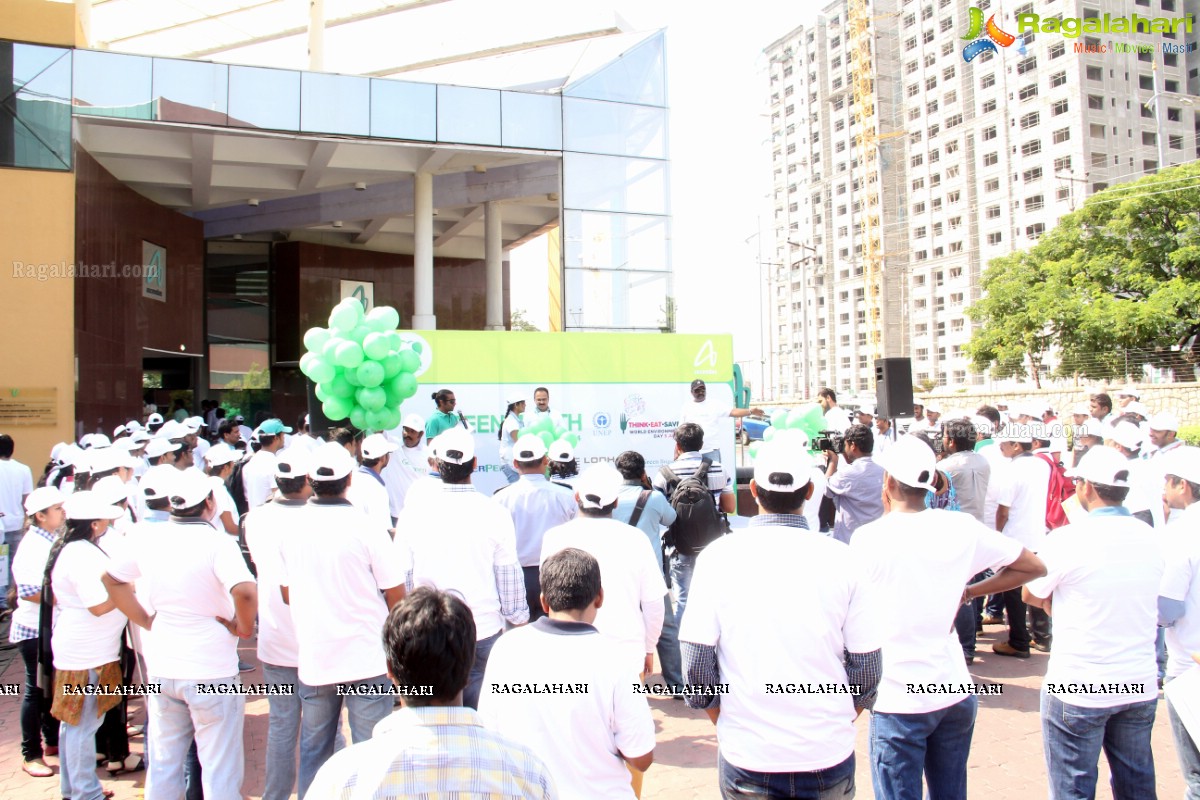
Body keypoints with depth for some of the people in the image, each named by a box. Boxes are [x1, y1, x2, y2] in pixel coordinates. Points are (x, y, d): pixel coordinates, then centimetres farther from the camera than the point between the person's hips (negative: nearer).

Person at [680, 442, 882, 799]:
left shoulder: (719, 556, -8)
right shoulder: (839, 558, -6)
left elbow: (696, 664, -7)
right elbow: (867, 665, -2)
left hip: (746, 755, -1)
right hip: (829, 755, 1)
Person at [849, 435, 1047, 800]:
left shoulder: (867, 537, -14)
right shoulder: (961, 527, -3)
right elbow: (1034, 567, 6)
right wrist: (969, 592, 7)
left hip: (898, 698, -4)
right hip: (955, 691, 5)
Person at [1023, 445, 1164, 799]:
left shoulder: (1066, 540, -16)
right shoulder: (1152, 539, 0)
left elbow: (1031, 595, -4)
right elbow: (1146, 601, 13)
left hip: (1077, 689, -5)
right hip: (1141, 686, 5)